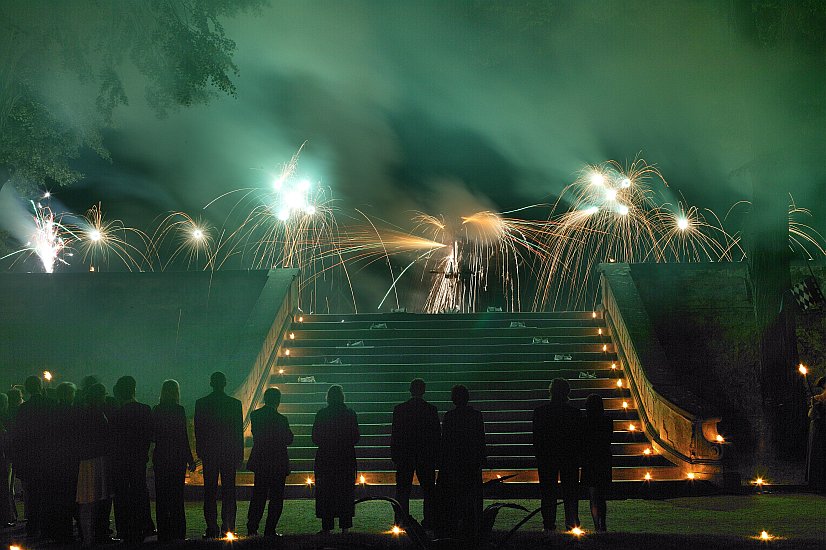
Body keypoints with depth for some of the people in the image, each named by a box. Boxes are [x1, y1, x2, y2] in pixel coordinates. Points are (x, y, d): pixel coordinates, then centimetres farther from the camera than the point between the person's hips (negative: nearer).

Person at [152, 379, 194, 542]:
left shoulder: (156, 410, 1)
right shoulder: (179, 410, -11)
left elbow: (152, 436, 5)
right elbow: (183, 437, -12)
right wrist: (190, 460, -6)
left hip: (160, 457, 3)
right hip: (177, 457, -3)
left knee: (161, 497, 9)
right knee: (177, 496, 3)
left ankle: (163, 534, 11)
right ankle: (177, 533, 2)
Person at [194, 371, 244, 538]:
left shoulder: (201, 403, -2)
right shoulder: (235, 403, -2)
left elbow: (198, 429, 0)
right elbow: (239, 431, 0)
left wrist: (200, 452, 9)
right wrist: (240, 455, 6)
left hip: (209, 453, 0)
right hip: (230, 453, 0)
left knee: (210, 491, 4)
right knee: (229, 491, 6)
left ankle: (212, 528, 1)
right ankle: (228, 527, 3)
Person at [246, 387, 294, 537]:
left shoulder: (254, 415, -1)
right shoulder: (280, 419, -17)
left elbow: (255, 435, 10)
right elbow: (288, 439, -7)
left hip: (259, 462, 5)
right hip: (278, 462, -5)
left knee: (258, 496, 14)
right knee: (276, 498, 5)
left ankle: (252, 529, 9)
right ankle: (270, 531, 3)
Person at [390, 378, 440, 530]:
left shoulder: (399, 409, -4)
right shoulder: (431, 410, -4)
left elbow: (395, 434, -2)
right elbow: (437, 434, -1)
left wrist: (394, 454, 4)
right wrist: (435, 454, 7)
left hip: (404, 455, 0)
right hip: (426, 455, 0)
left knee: (402, 490, 6)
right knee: (428, 489, 7)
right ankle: (430, 521, 6)